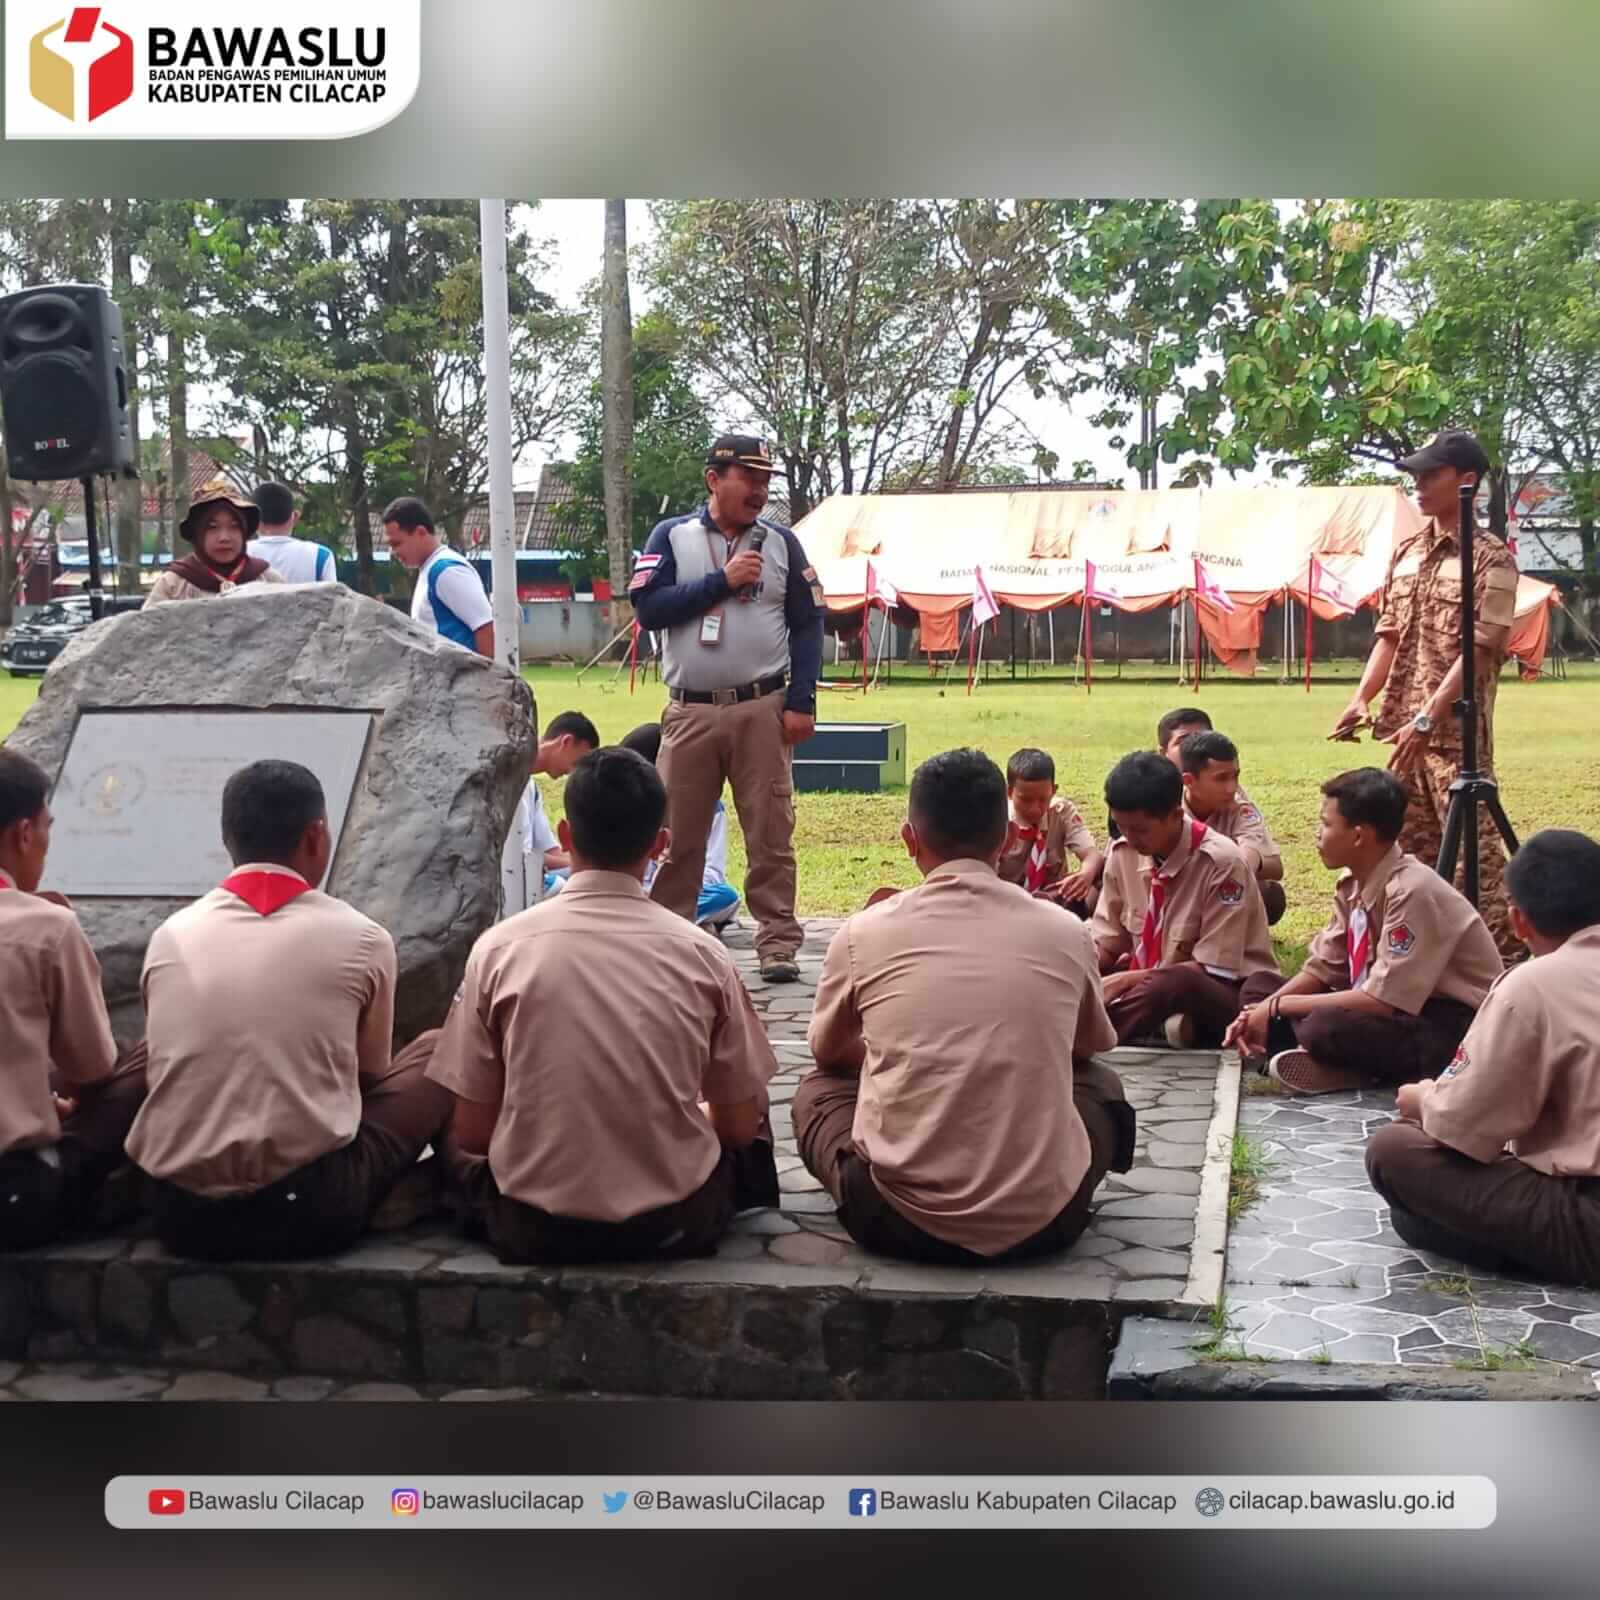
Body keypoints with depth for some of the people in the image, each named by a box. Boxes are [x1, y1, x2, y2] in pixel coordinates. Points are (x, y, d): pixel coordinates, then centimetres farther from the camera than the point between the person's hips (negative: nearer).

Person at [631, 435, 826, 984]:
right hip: (690, 712, 0)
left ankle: (778, 943, 6)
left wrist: (802, 702, -3)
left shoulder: (781, 542, 9)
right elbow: (648, 608, -8)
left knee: (771, 834, -1)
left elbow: (808, 624, 7)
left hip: (763, 710, 0)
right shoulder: (672, 536, 5)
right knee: (676, 835, 4)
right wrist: (722, 580, -12)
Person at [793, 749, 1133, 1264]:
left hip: (900, 1222, 0)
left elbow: (827, 1052, 20)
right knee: (1101, 1085, 31)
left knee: (817, 1090, 29)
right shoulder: (1065, 933, 1)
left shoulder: (864, 933, -2)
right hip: (1043, 1220, 1)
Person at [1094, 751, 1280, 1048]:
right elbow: (1105, 945, 6)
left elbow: (1213, 969, -19)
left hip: (1227, 991, -6)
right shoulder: (1122, 854, -4)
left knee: (1171, 985, -38)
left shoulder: (1221, 863, -20)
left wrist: (1129, 980, -24)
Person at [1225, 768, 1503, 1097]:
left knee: (1326, 1028, -35)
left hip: (1453, 1025, -9)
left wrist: (1278, 1006, -20)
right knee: (1259, 987, 4)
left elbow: (1384, 1000, -26)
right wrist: (1264, 1010, -11)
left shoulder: (1412, 892, -25)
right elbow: (1321, 968, 7)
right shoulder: (1352, 885, 1)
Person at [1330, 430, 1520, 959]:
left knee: (1474, 847, -6)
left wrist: (1427, 719, -20)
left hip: (1456, 732, -7)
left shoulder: (1490, 558, -9)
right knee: (1413, 847, 12)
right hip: (1405, 726, 7)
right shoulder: (1406, 552, 12)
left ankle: (1502, 954, 0)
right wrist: (1362, 699, 0)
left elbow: (1479, 651, -15)